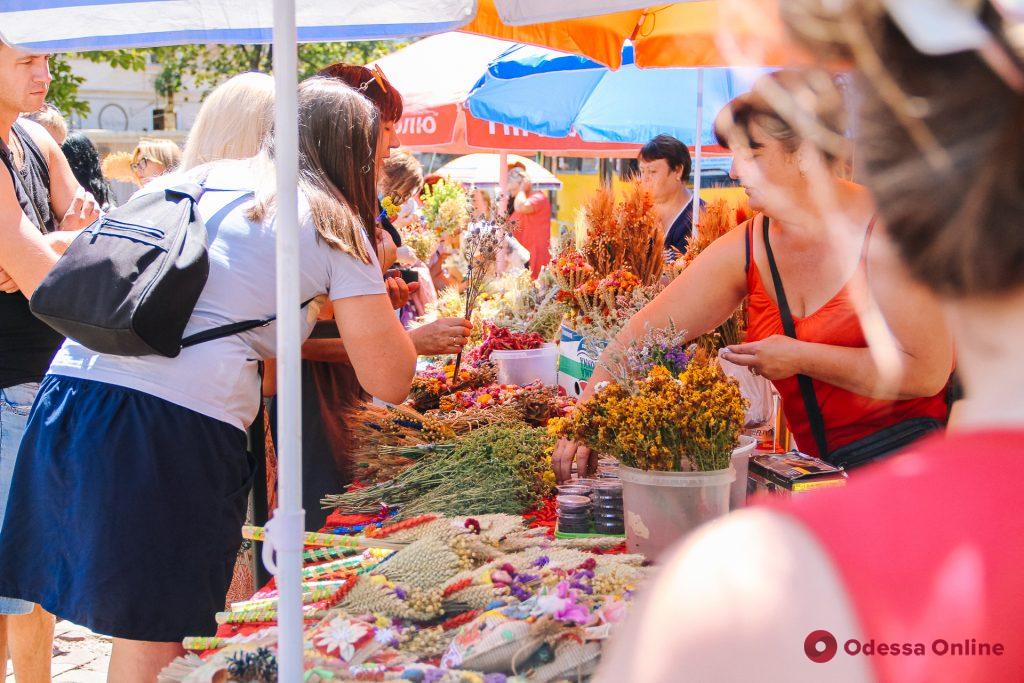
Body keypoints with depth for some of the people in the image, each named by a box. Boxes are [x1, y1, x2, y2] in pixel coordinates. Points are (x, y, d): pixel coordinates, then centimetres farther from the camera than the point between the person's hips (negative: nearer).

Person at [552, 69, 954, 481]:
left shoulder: (885, 235, -13)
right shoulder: (743, 251, 3)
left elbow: (928, 371, -18)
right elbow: (645, 331, 3)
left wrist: (799, 358, -16)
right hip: (823, 469, 5)